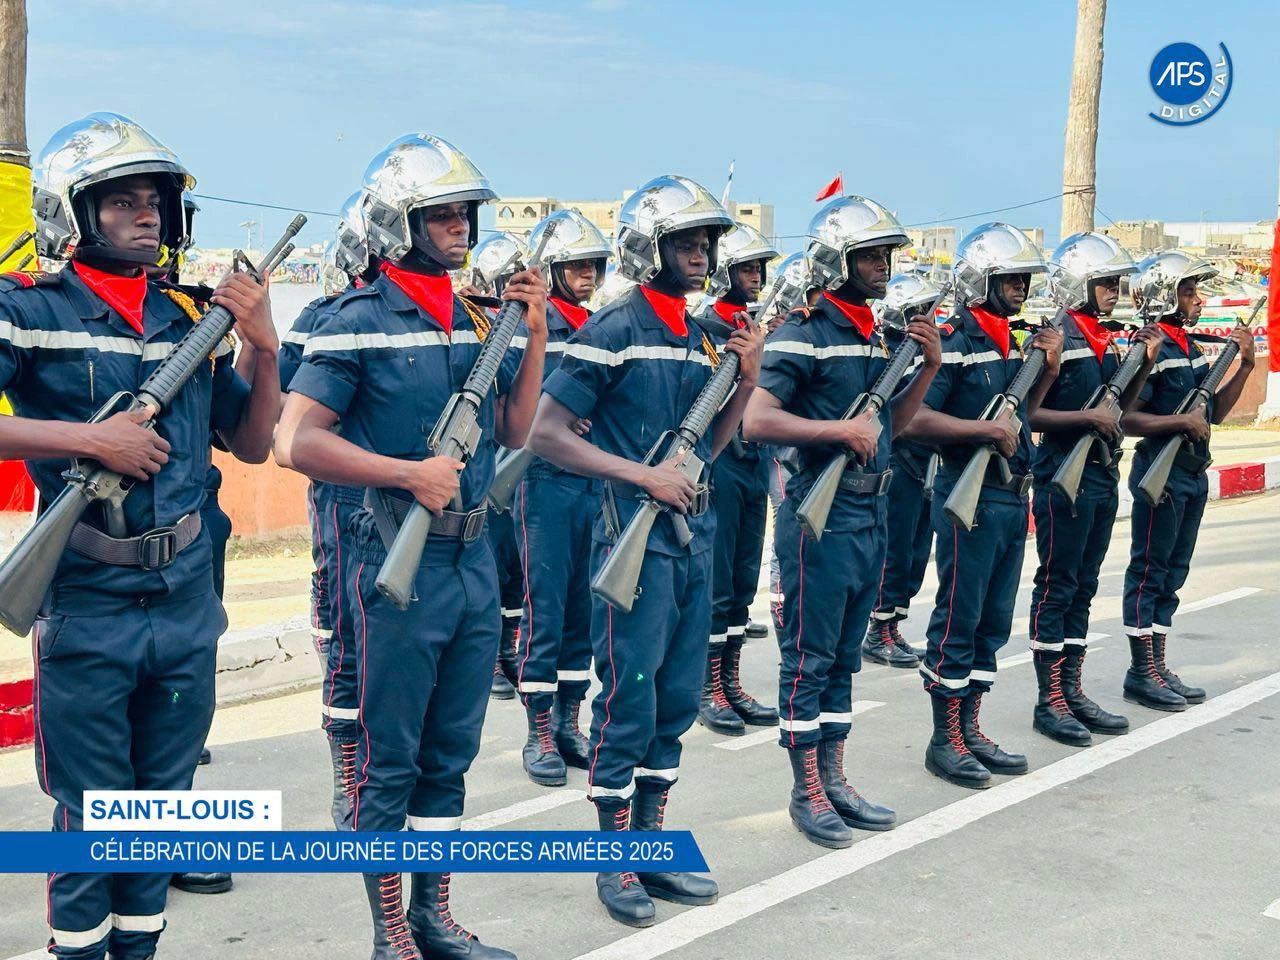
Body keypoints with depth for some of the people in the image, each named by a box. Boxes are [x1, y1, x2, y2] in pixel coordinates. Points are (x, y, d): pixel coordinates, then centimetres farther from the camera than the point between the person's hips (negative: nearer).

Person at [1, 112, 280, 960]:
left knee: (165, 804, 15)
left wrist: (264, 348, 0)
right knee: (91, 815, 5)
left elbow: (252, 445, 14)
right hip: (88, 605, -5)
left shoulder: (195, 317, 10)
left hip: (188, 600, 5)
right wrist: (88, 437, -20)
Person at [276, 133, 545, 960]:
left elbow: (512, 432, 13)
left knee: (451, 752, 15)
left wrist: (536, 338, 3)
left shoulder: (475, 318, 11)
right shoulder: (359, 322, -10)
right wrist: (409, 473, -20)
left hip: (475, 558, 7)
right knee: (390, 760, 5)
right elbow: (296, 440, -16)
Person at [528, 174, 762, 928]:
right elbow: (546, 435, -13)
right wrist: (642, 475, -17)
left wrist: (747, 380, 3)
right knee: (629, 701, 0)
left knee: (678, 699, 12)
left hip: (695, 538, 8)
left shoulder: (701, 334, 13)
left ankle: (653, 845, 25)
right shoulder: (613, 330, -10)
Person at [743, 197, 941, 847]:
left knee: (844, 656, 15)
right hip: (821, 517, -8)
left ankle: (833, 778, 25)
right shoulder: (805, 334, -12)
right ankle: (806, 793, 11)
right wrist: (840, 429, -23)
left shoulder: (875, 335, 15)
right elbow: (755, 421, -21)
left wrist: (929, 365, 8)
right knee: (808, 657, 1)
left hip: (870, 516, 8)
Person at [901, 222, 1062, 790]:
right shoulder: (955, 343, -13)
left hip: (1012, 498, 9)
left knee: (993, 620, 13)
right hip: (970, 500, -9)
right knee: (958, 619, -2)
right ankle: (945, 742, 8)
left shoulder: (1011, 344, 14)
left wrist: (1046, 371, 9)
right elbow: (915, 420, -22)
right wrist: (988, 430, -24)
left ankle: (969, 729, 23)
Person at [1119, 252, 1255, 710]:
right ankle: (1141, 673, 6)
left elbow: (1215, 410, 19)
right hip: (1160, 476, -9)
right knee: (1149, 573, -1)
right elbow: (1125, 418, -21)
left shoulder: (1190, 347, 14)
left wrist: (1245, 365, 11)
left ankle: (1158, 667, 21)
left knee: (1172, 574, 13)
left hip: (1192, 476, 9)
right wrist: (1181, 421, -24)